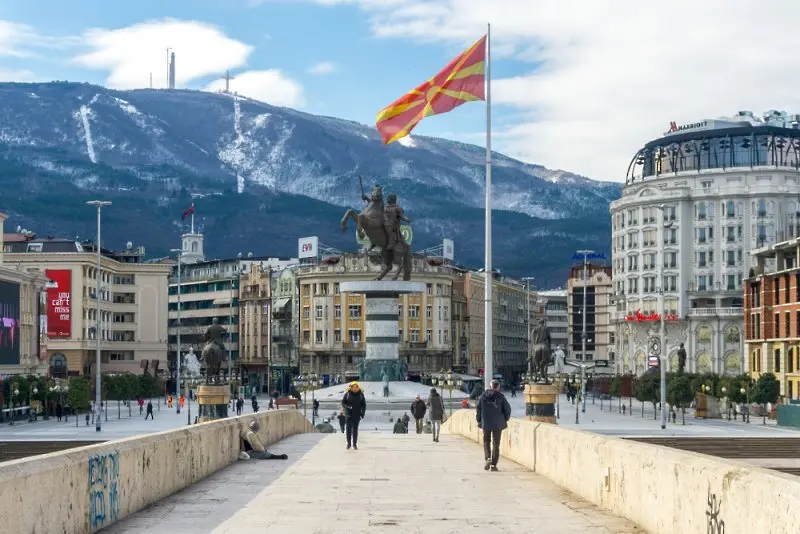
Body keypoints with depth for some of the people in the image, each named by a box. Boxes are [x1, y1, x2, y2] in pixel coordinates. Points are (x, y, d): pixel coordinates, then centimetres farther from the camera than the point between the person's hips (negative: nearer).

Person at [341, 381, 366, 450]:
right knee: (348, 429, -2)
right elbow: (343, 402, 3)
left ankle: (355, 444, 10)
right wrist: (347, 407, -16)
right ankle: (349, 443, 12)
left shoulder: (361, 395, 2)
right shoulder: (347, 394, -1)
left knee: (355, 430, 3)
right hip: (349, 414, 0)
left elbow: (364, 405, 6)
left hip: (357, 415, 0)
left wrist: (363, 413, -2)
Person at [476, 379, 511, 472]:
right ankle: (493, 464, 3)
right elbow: (507, 409, -7)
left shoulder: (483, 396, 0)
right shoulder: (501, 396, -6)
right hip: (498, 424, -1)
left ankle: (488, 458, -7)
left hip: (486, 423, 1)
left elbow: (478, 409, 1)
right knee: (496, 444, 5)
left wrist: (479, 421, 12)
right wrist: (505, 419, 10)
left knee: (486, 442, 16)